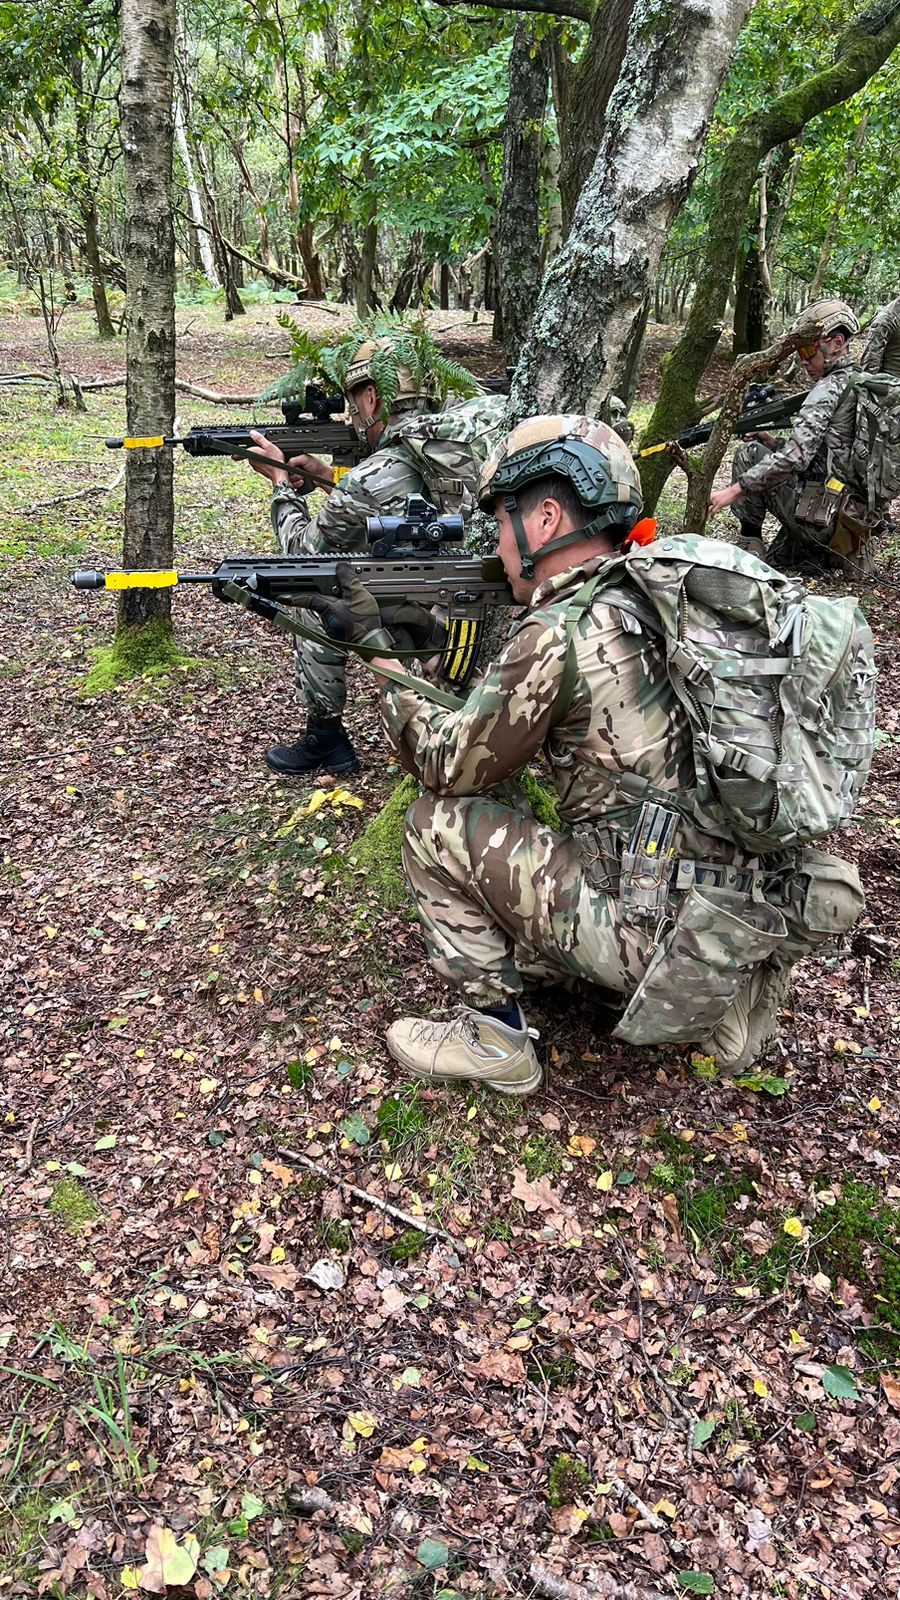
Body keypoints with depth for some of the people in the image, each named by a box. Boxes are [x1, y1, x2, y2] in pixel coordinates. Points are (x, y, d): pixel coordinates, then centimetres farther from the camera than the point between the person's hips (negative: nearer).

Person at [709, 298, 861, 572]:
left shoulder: (830, 389, -13)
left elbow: (795, 458, -24)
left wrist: (733, 490, -22)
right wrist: (773, 444, 11)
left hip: (819, 522, -9)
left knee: (748, 453, 3)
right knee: (774, 563, 29)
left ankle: (750, 545, 5)